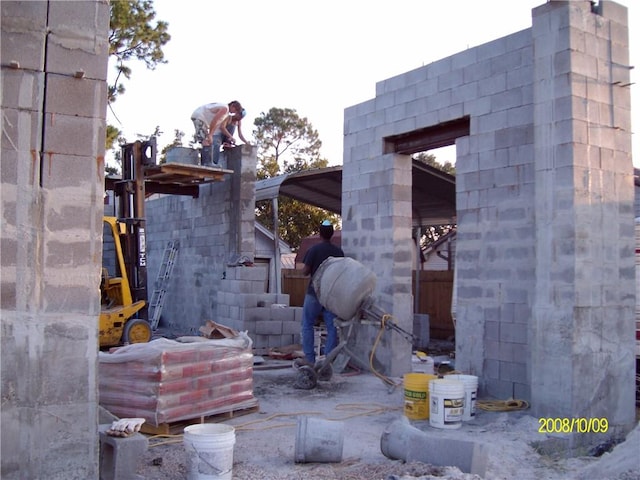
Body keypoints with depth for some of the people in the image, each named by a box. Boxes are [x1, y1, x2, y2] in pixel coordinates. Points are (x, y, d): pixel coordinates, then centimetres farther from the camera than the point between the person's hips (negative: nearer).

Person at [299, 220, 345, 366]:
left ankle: (309, 358, 4)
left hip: (315, 292, -3)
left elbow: (305, 271, -10)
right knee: (332, 327, 6)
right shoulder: (339, 251, 3)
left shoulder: (314, 250, -9)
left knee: (307, 325, 7)